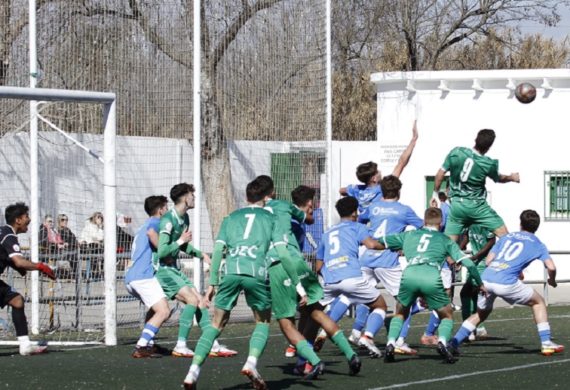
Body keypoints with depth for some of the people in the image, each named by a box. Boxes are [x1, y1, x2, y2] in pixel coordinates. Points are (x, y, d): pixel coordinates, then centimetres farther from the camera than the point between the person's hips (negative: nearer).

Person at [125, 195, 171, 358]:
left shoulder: (144, 226, 29)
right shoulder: (156, 222, 0)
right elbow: (151, 233, -23)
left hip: (131, 277, 10)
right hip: (143, 276, -10)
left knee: (155, 309, 25)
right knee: (163, 312, -16)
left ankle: (147, 344, 13)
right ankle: (141, 347, -25)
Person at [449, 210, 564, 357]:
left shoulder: (506, 237, 25)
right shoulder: (537, 244, 15)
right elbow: (551, 267, 3)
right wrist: (552, 281, 26)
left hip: (486, 279, 4)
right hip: (506, 283, -4)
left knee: (482, 313, 28)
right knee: (538, 302, 18)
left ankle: (453, 344, 18)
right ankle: (546, 343, 11)